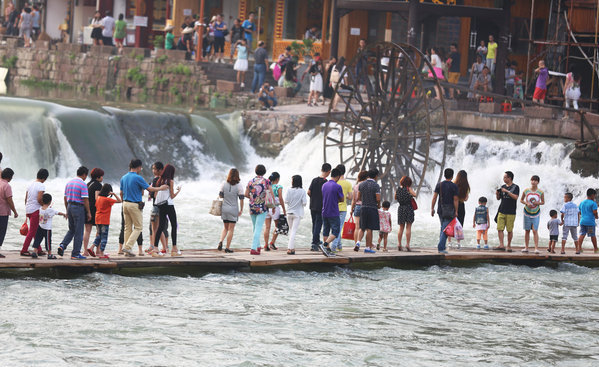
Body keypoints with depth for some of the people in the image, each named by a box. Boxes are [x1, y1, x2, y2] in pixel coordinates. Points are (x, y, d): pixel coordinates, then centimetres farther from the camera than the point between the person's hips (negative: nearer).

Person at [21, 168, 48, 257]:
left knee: (36, 230, 17)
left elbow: (26, 199, 15)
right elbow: (39, 199, -22)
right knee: (32, 231, -3)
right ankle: (24, 250, -4)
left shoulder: (31, 185, 10)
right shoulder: (41, 186, -13)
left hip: (28, 209, 8)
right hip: (35, 210, -8)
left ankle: (38, 250, 22)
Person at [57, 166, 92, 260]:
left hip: (70, 206, 7)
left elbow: (65, 198, 14)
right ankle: (75, 254, 1)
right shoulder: (83, 184, -12)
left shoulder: (69, 183, 10)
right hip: (79, 208, -7)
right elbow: (85, 200, -15)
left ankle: (62, 245, -1)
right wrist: (88, 212, -8)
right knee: (78, 232, 0)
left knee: (71, 230, 19)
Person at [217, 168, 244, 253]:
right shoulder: (239, 186, -9)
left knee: (225, 227, 18)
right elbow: (241, 198, -9)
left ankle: (221, 241, -6)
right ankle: (227, 248, 4)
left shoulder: (224, 184, -1)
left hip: (224, 208, 3)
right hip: (233, 209, -3)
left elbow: (220, 196, 4)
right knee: (231, 229, 4)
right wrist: (241, 210, 0)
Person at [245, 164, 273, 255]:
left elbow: (246, 194, 4)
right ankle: (253, 248, -14)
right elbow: (272, 195, -6)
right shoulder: (266, 182, -5)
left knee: (255, 227, 19)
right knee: (258, 228, -5)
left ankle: (258, 246, 31)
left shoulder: (250, 181, 4)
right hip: (262, 208, -4)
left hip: (252, 207, 4)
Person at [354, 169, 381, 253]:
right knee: (369, 229, -1)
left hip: (363, 208, 4)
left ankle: (358, 242, -7)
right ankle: (368, 247, 1)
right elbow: (378, 199, -15)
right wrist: (379, 205, 5)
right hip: (372, 208, -4)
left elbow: (358, 197, 7)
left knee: (362, 228, 14)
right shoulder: (376, 186, -10)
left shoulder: (362, 184, 6)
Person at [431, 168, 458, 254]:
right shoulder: (454, 186, -6)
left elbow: (434, 197, 1)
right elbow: (455, 200, -8)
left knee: (443, 228, 19)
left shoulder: (439, 185, 4)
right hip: (449, 211, -4)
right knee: (445, 229, -4)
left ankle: (442, 247, 18)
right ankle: (441, 247, -12)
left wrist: (432, 208, 5)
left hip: (440, 210, 4)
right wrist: (456, 211, -2)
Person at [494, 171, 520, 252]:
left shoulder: (515, 187, -1)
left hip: (510, 212, -4)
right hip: (501, 211, 4)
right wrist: (497, 194, -4)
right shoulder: (503, 187, 14)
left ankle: (509, 245, 10)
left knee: (510, 230, 0)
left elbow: (515, 197, -15)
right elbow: (498, 198, 18)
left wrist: (507, 191, -19)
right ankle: (501, 245, -7)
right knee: (500, 229, -6)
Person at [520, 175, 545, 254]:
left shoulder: (541, 192, -5)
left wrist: (538, 203, -16)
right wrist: (526, 203, -12)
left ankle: (536, 248, -12)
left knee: (535, 230, -10)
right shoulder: (526, 191, -3)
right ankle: (526, 247, 14)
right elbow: (521, 200, 7)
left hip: (536, 213, -2)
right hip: (527, 212, 2)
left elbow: (543, 202, 6)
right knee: (527, 230, 6)